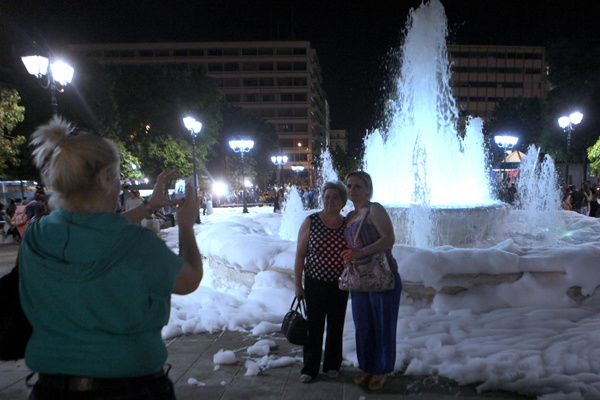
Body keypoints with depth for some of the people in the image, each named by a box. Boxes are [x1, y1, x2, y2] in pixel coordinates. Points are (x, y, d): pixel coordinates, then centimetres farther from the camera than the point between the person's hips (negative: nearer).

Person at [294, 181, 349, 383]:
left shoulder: (347, 225, 0)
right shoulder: (311, 222, -8)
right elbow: (300, 254, -5)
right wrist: (298, 284, -7)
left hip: (339, 284, 2)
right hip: (315, 283, -2)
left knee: (336, 325, 10)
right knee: (314, 326, 3)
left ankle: (332, 365, 28)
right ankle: (310, 368, 19)